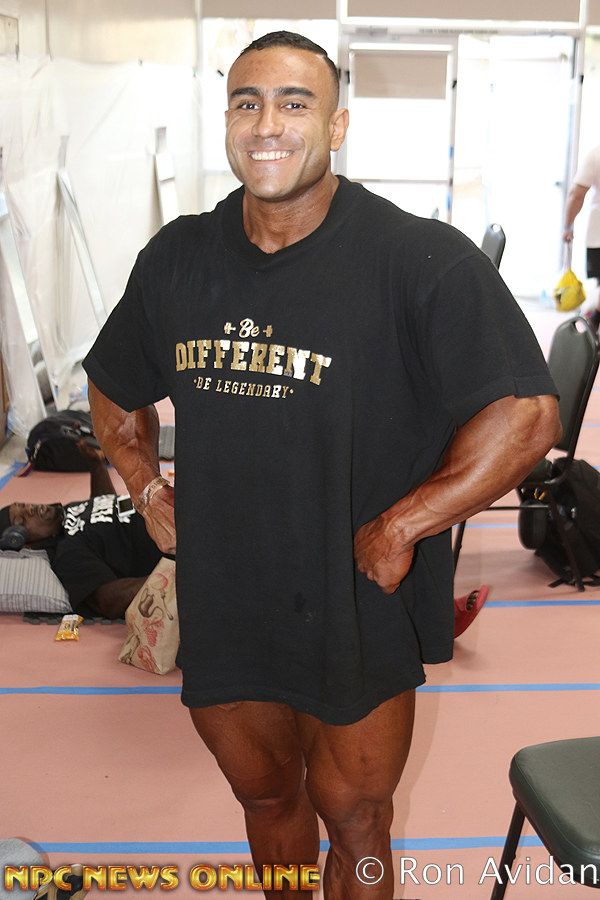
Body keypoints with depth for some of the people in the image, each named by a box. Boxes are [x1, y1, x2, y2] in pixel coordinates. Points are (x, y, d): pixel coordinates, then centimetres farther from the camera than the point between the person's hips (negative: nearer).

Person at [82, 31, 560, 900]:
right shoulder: (177, 258, 1)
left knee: (351, 816, 15)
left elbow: (526, 414, -20)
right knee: (266, 797, 25)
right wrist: (149, 492, 5)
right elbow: (115, 388, 18)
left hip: (358, 615, -4)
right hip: (221, 609, 5)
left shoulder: (421, 260, -16)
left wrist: (398, 528, -20)